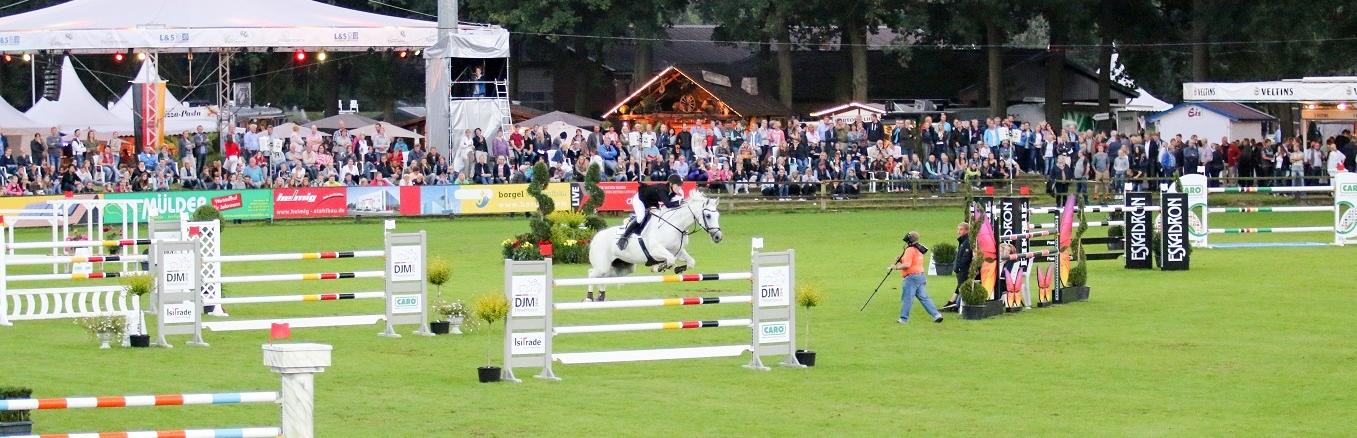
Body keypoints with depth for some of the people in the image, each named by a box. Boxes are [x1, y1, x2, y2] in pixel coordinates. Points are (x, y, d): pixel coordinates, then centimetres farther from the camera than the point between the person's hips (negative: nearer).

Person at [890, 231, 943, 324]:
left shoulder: (910, 250, -10)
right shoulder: (919, 250, 19)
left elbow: (907, 265, -20)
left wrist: (896, 267, -8)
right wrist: (901, 261, 12)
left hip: (912, 277, -9)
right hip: (921, 276, 9)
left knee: (907, 298, -4)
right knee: (924, 298, 8)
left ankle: (903, 318, -2)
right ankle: (936, 315, 1)